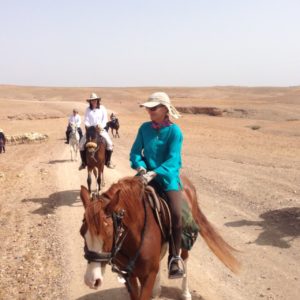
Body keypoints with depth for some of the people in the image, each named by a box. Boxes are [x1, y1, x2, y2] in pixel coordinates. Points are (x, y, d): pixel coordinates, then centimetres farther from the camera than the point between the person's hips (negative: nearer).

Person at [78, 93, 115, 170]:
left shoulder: (102, 108, 2)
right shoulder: (88, 109, 5)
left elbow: (105, 119, 0)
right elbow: (86, 120, 3)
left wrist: (101, 126, -15)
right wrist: (87, 125, -17)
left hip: (100, 129, -1)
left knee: (109, 143, -20)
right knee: (81, 144, -13)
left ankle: (108, 161, -3)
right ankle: (84, 162, 3)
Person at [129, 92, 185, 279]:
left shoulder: (174, 131, -8)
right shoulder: (145, 128, 4)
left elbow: (172, 160, -16)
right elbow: (135, 152, 3)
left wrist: (154, 173, -29)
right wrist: (141, 168, -17)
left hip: (168, 177, -4)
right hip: (147, 175, 4)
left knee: (176, 214, -22)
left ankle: (174, 258, -3)